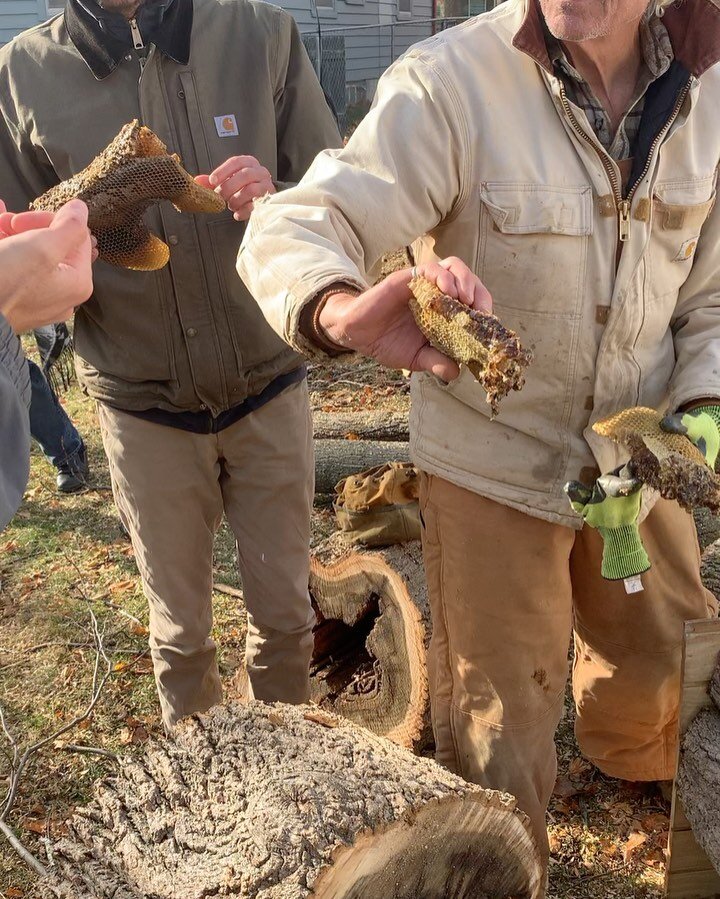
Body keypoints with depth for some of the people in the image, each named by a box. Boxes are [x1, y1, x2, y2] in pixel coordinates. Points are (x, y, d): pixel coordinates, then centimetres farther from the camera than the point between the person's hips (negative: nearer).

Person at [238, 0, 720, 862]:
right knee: (498, 743, 7)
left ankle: (636, 772, 60)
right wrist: (346, 310, -49)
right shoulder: (448, 82, -19)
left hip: (643, 460, 5)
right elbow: (290, 233, -27)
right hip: (492, 468, -4)